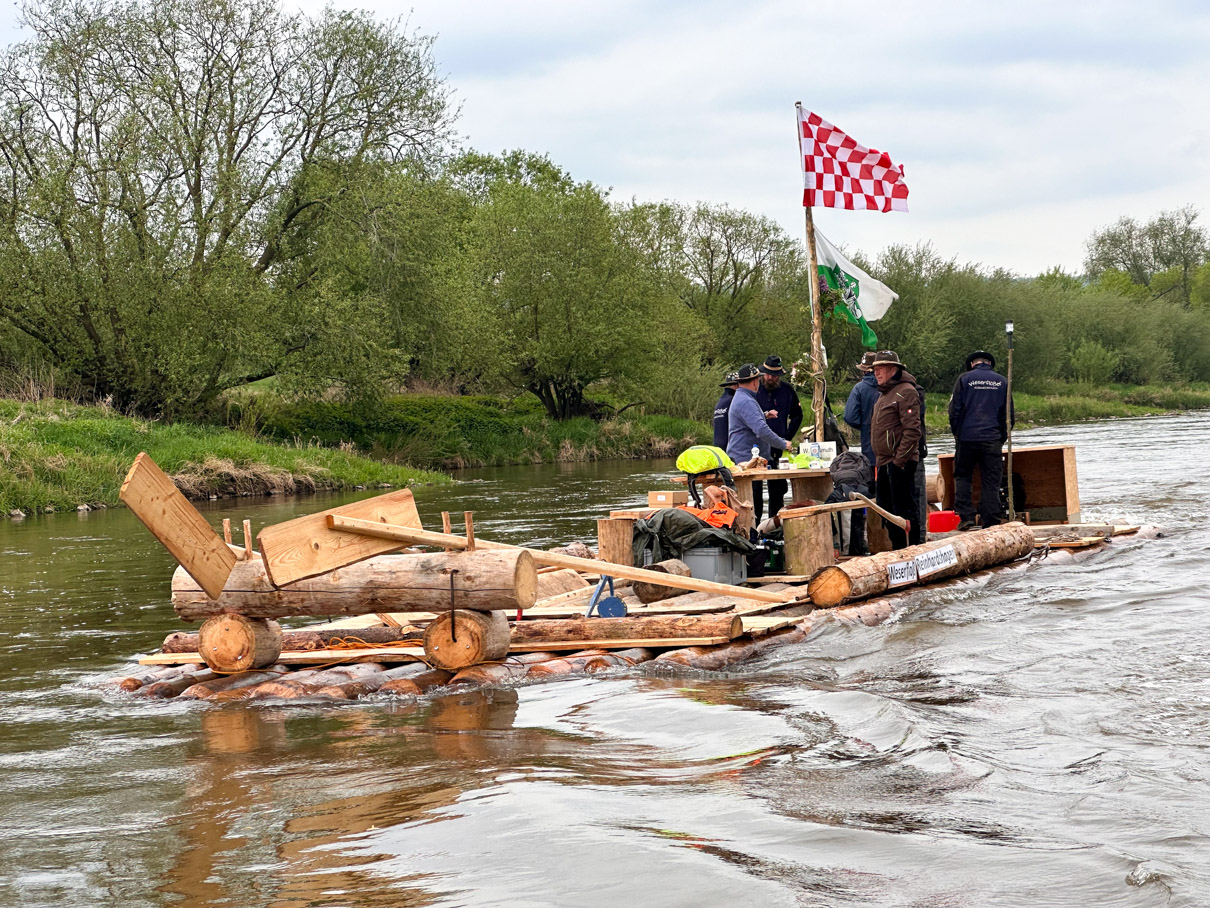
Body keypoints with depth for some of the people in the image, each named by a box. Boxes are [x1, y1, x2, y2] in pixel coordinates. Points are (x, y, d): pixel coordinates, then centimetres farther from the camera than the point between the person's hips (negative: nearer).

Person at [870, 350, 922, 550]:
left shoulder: (906, 392, -13)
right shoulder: (884, 394, 18)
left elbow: (912, 430, -19)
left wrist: (899, 460, -21)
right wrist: (878, 461, 19)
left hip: (899, 463, -10)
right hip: (884, 463, 10)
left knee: (905, 508, -8)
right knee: (888, 510, 15)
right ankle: (897, 549, 23)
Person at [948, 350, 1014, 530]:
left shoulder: (964, 379, 1)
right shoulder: (1002, 381, 8)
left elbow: (955, 409, -1)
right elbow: (1009, 413, 9)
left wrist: (956, 433, 11)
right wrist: (1002, 437, 16)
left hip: (967, 436, -1)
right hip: (992, 439, 1)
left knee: (963, 477, 11)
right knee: (991, 481, 4)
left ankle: (965, 517, 0)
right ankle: (991, 521, 0)